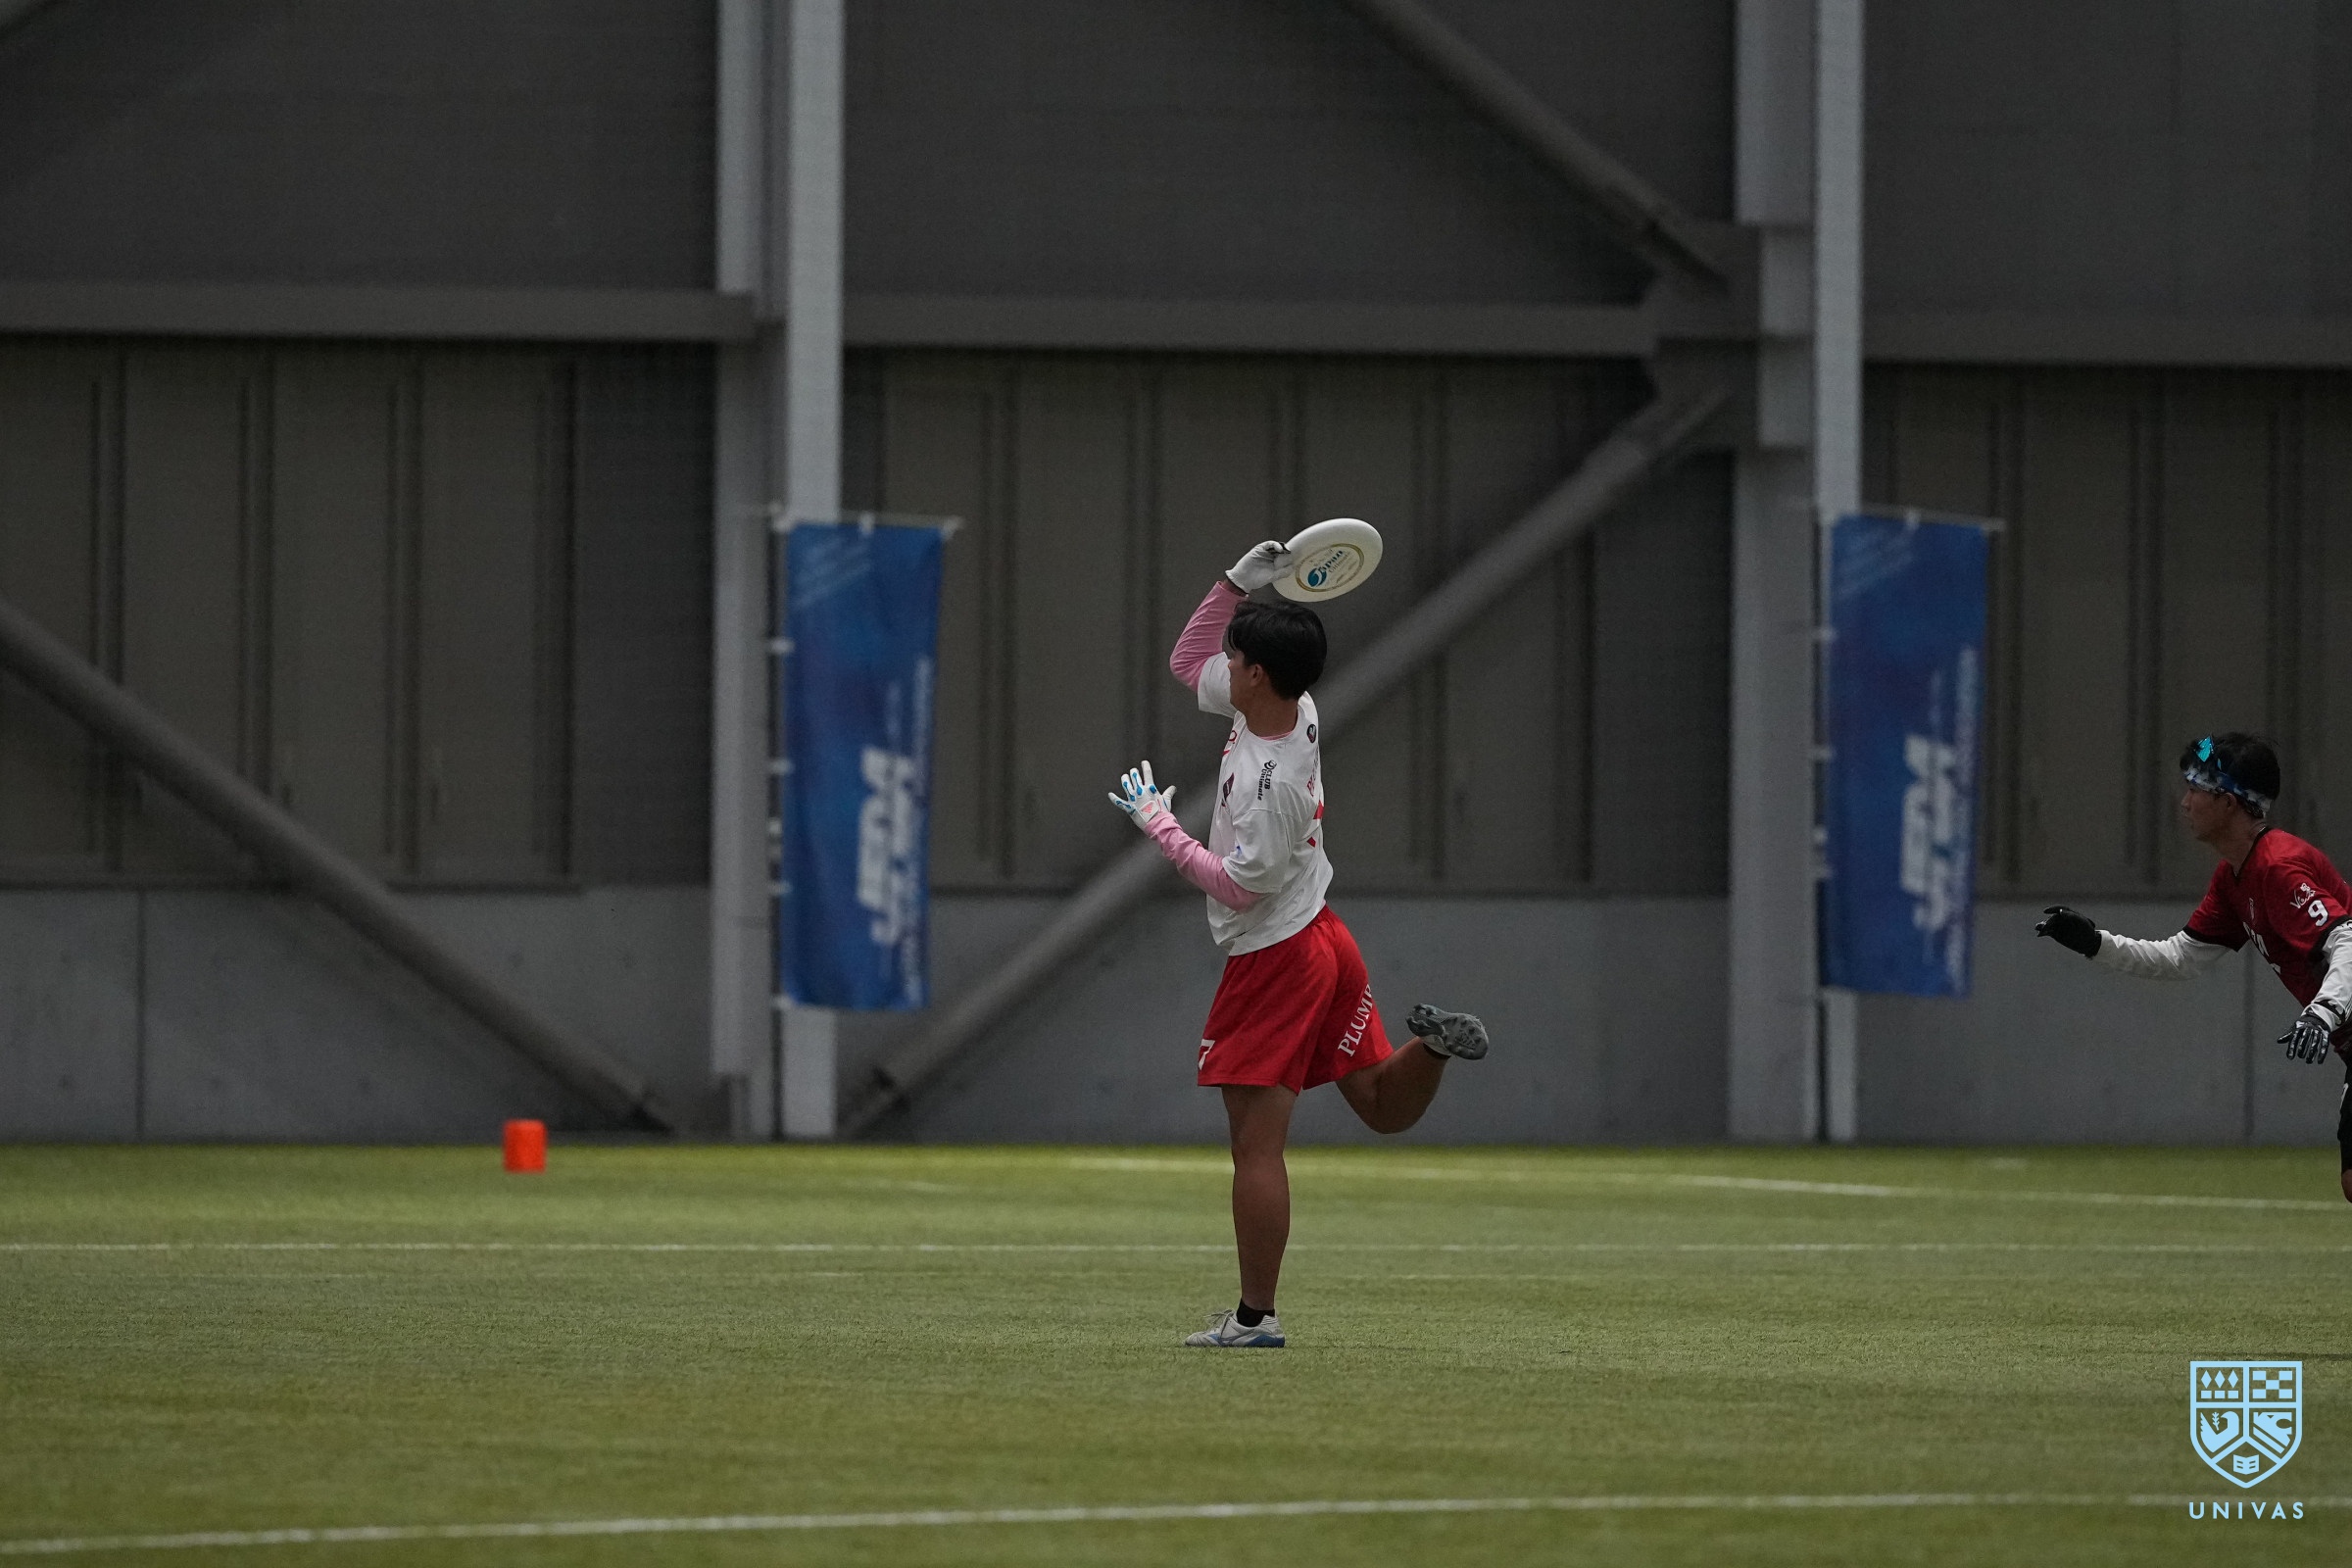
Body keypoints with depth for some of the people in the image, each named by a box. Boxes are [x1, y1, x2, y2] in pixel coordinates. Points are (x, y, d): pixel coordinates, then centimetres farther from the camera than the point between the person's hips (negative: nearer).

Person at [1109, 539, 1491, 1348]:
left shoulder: (1276, 781, -28)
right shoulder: (1294, 711, -2)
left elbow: (1238, 885, -23)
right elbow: (1187, 662, 14)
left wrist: (1159, 825, -15)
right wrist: (1237, 584, 1)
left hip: (1273, 962, -9)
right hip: (1324, 939, 9)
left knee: (1257, 1144, -3)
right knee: (1385, 1108, 17)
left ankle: (1255, 1316, 0)